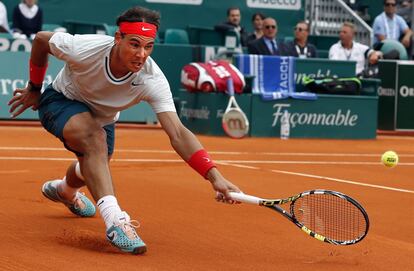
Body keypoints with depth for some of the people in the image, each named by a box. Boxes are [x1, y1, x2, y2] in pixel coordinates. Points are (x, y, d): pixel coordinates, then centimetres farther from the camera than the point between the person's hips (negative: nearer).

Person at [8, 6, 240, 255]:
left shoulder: (153, 80, -35)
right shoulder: (84, 48, -38)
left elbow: (177, 134, -42)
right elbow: (41, 39, -16)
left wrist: (215, 176, -55)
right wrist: (34, 88, -3)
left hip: (102, 117, 4)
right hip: (61, 102, -4)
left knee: (95, 172, 23)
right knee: (95, 138, -35)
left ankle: (64, 190, 61)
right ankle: (115, 221, -42)